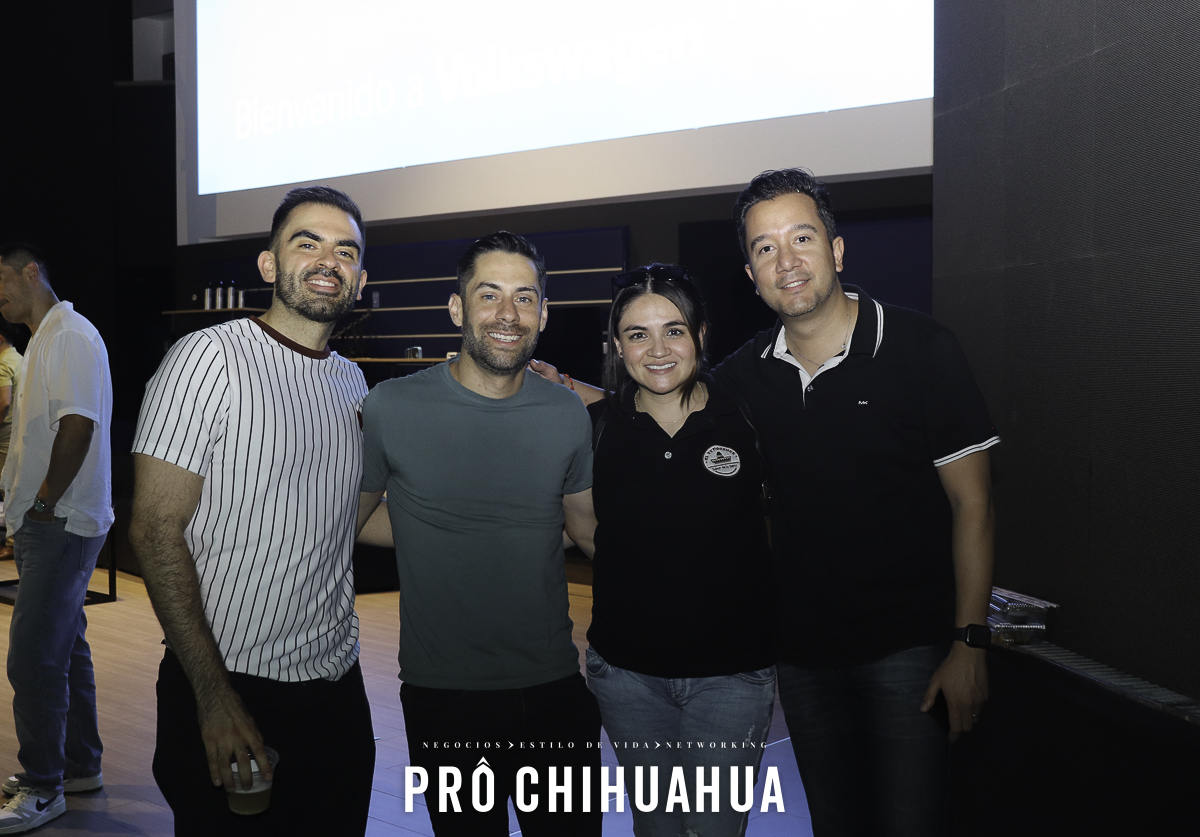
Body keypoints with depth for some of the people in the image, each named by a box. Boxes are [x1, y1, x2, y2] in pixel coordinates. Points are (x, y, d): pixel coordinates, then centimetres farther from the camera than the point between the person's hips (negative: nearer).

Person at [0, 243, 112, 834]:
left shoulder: (71, 336, -13)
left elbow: (77, 425, -22)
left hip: (61, 525, -11)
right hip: (48, 525, 11)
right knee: (64, 649, 17)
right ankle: (80, 765, 27)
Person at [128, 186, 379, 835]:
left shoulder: (352, 382, 11)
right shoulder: (211, 357, -11)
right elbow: (155, 528, -15)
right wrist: (213, 693, -20)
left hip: (337, 687, 7)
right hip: (229, 691, -7)